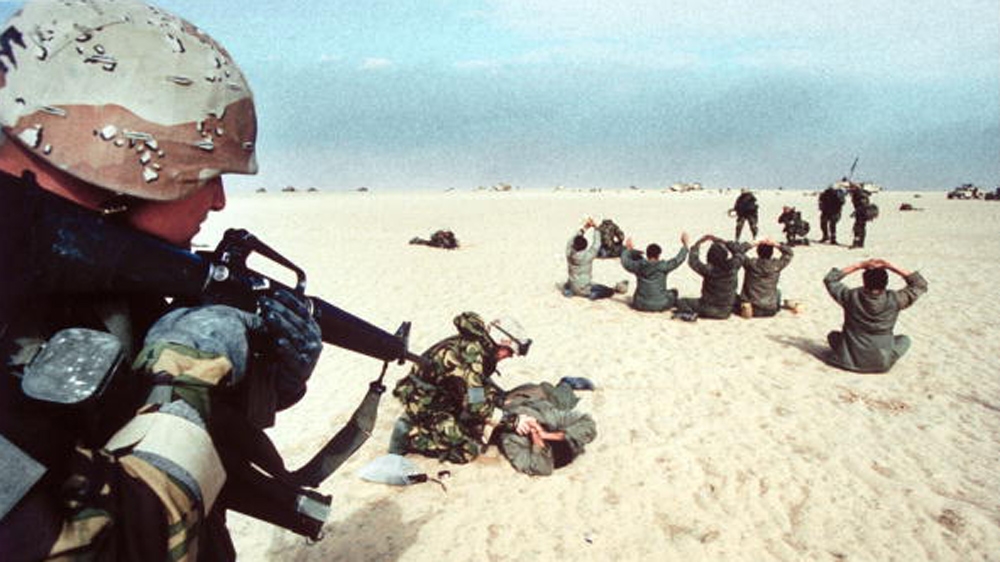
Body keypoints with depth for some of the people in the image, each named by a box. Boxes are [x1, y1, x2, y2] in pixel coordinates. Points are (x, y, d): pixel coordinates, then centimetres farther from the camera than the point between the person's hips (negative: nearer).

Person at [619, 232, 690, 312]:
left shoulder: (639, 266, -9)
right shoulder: (663, 266, -16)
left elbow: (625, 261, 10)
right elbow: (679, 259, -6)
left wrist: (628, 249, 25)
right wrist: (685, 244, 6)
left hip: (641, 305, 2)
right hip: (660, 306, -2)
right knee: (674, 291, 26)